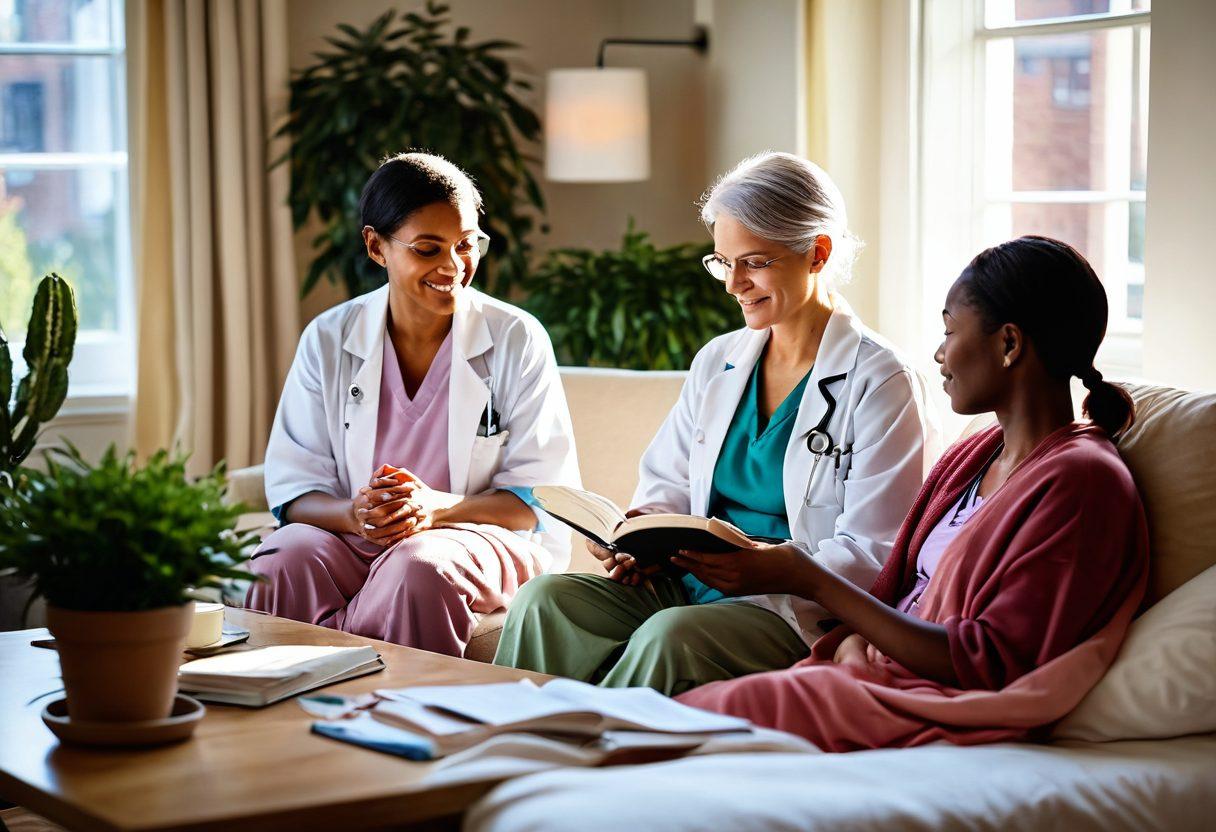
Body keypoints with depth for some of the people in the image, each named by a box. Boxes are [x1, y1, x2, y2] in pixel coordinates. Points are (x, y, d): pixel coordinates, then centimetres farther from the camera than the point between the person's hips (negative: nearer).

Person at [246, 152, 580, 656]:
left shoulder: (518, 339, 0)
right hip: (355, 540, 2)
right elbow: (292, 489, 3)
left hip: (482, 536, -2)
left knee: (421, 564, -36)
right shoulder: (329, 340, 5)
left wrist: (437, 507, -21)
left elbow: (546, 494, -4)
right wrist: (353, 514, -22)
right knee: (282, 559, -31)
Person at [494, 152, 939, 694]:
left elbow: (873, 558, -9)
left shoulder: (881, 384, -3)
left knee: (672, 636, -36)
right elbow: (668, 488, 21)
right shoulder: (717, 361, 18)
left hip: (800, 610, -6)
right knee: (547, 599, -21)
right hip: (689, 588, 6)